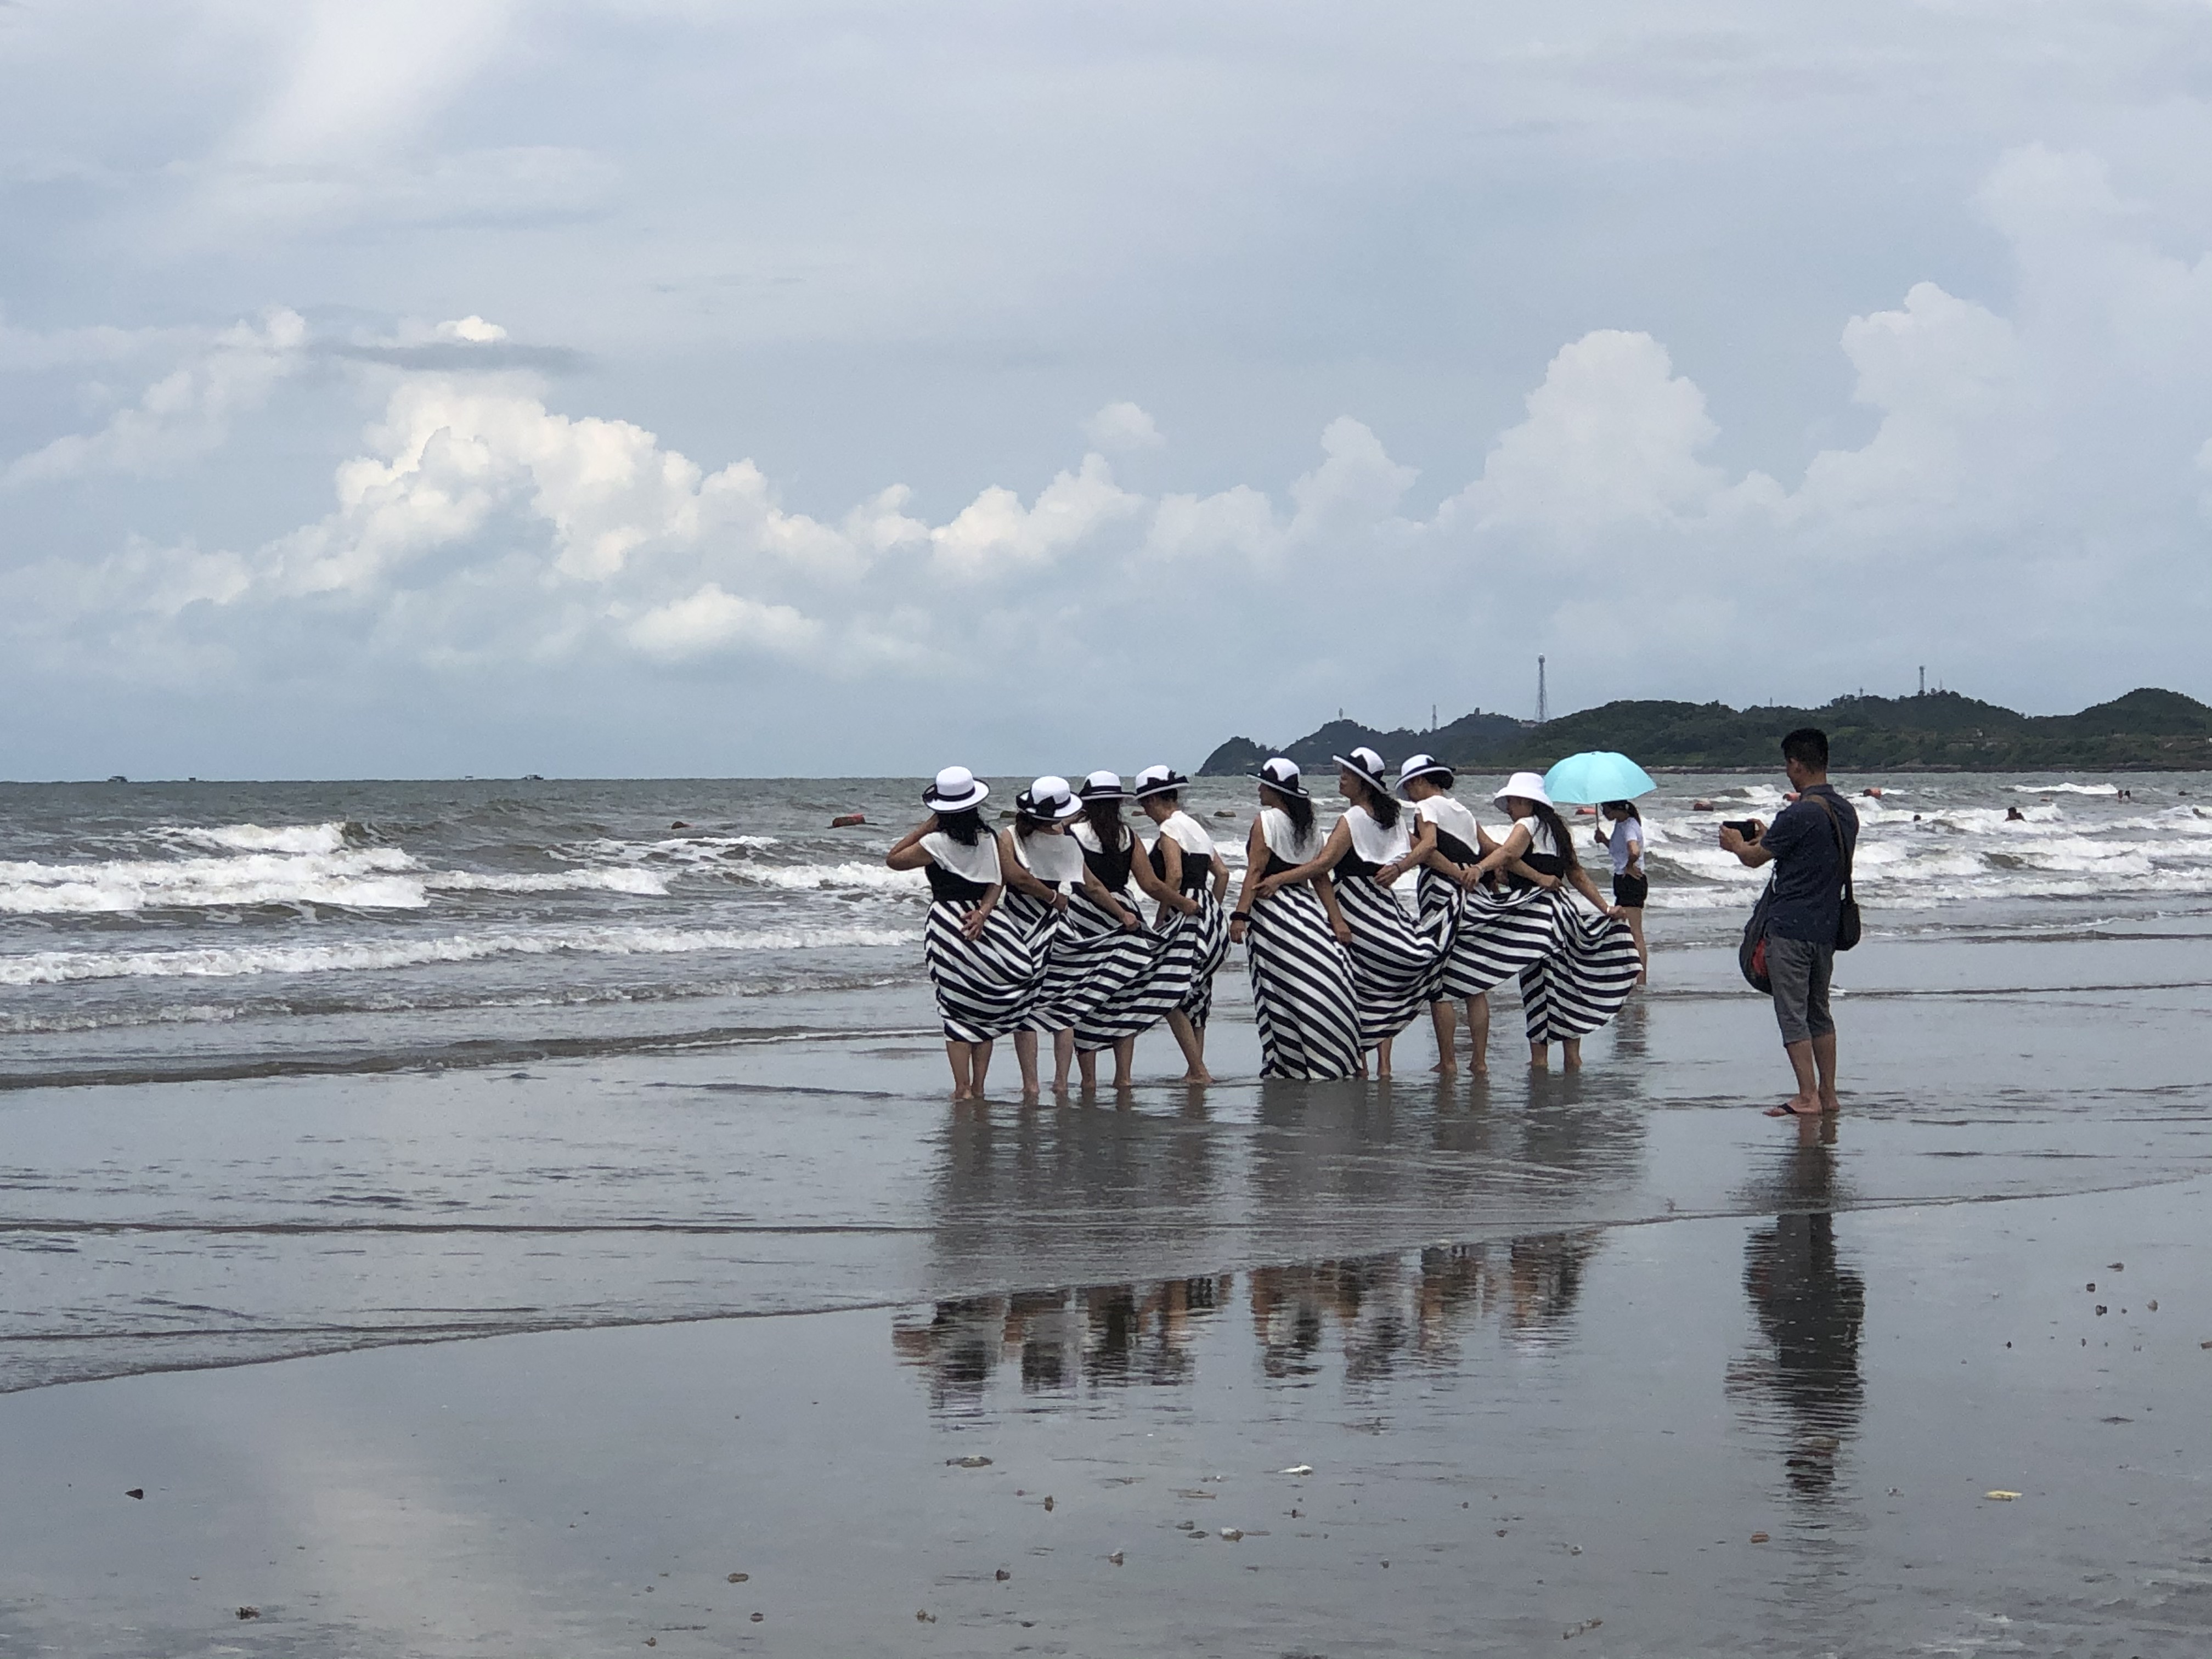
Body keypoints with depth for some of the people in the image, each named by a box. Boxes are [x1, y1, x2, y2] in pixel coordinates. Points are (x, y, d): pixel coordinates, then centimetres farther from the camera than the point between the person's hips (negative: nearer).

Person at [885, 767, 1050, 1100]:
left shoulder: (936, 843, -10)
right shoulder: (989, 840, 2)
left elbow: (893, 859, 0)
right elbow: (998, 881, -4)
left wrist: (927, 825, -3)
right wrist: (982, 912, -12)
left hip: (947, 921, -3)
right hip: (986, 929, 3)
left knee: (957, 1012, 2)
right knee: (983, 1010, 11)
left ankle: (963, 1088, -2)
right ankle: (978, 1087, 11)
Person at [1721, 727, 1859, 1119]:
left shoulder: (1799, 814, -18)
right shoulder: (1846, 812, 7)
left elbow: (1756, 858, -7)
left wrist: (1737, 844, 16)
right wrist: (1768, 837, 30)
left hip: (1791, 928, -8)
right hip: (1827, 926, 8)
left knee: (1792, 1015, -4)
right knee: (1819, 1011, 16)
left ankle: (1807, 1097, -7)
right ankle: (1828, 1095, 18)